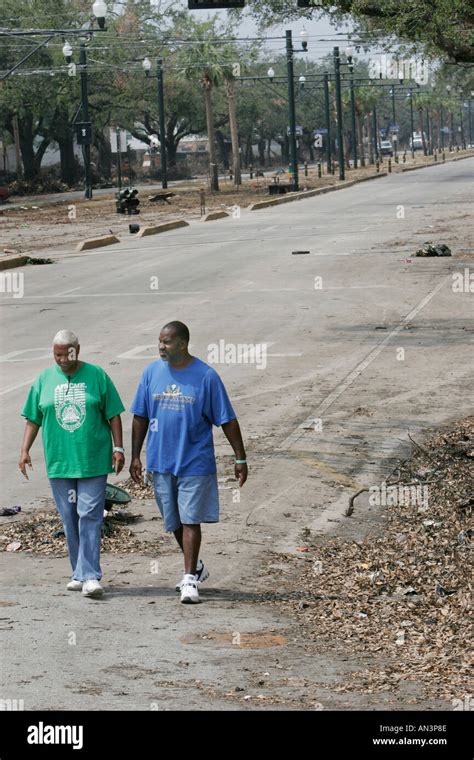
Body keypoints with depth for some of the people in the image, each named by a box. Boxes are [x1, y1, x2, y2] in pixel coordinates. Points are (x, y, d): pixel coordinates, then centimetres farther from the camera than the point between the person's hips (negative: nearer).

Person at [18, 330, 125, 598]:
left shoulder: (96, 376, 1)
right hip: (59, 463, 3)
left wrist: (118, 448, -3)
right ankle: (80, 574, 18)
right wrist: (25, 450, 3)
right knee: (70, 520, 8)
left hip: (93, 462, -3)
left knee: (90, 517, -9)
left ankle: (90, 576, -12)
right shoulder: (44, 380, 8)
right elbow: (33, 419, 12)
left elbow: (114, 415, 3)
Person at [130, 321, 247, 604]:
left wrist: (240, 459, -5)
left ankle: (190, 580, -4)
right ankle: (196, 566, 34)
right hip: (161, 461, 4)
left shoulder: (206, 376, -8)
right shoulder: (152, 372, 3)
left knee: (190, 520, -7)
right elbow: (141, 418, 10)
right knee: (174, 522, 14)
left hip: (195, 461, -4)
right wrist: (135, 456, 8)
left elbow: (227, 420, -4)